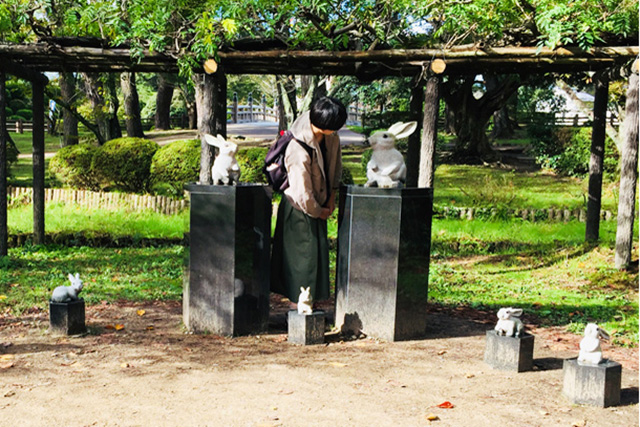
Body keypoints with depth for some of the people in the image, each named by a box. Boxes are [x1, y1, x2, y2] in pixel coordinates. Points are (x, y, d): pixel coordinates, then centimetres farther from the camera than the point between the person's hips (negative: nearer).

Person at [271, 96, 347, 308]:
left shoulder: (331, 137, -11)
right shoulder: (300, 153, -35)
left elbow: (335, 164, 8)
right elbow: (303, 194, -27)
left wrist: (332, 196, 5)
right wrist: (318, 212, -10)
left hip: (318, 205, 8)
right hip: (300, 210, -8)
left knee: (319, 250, 15)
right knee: (302, 253, 2)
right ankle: (296, 303, 18)